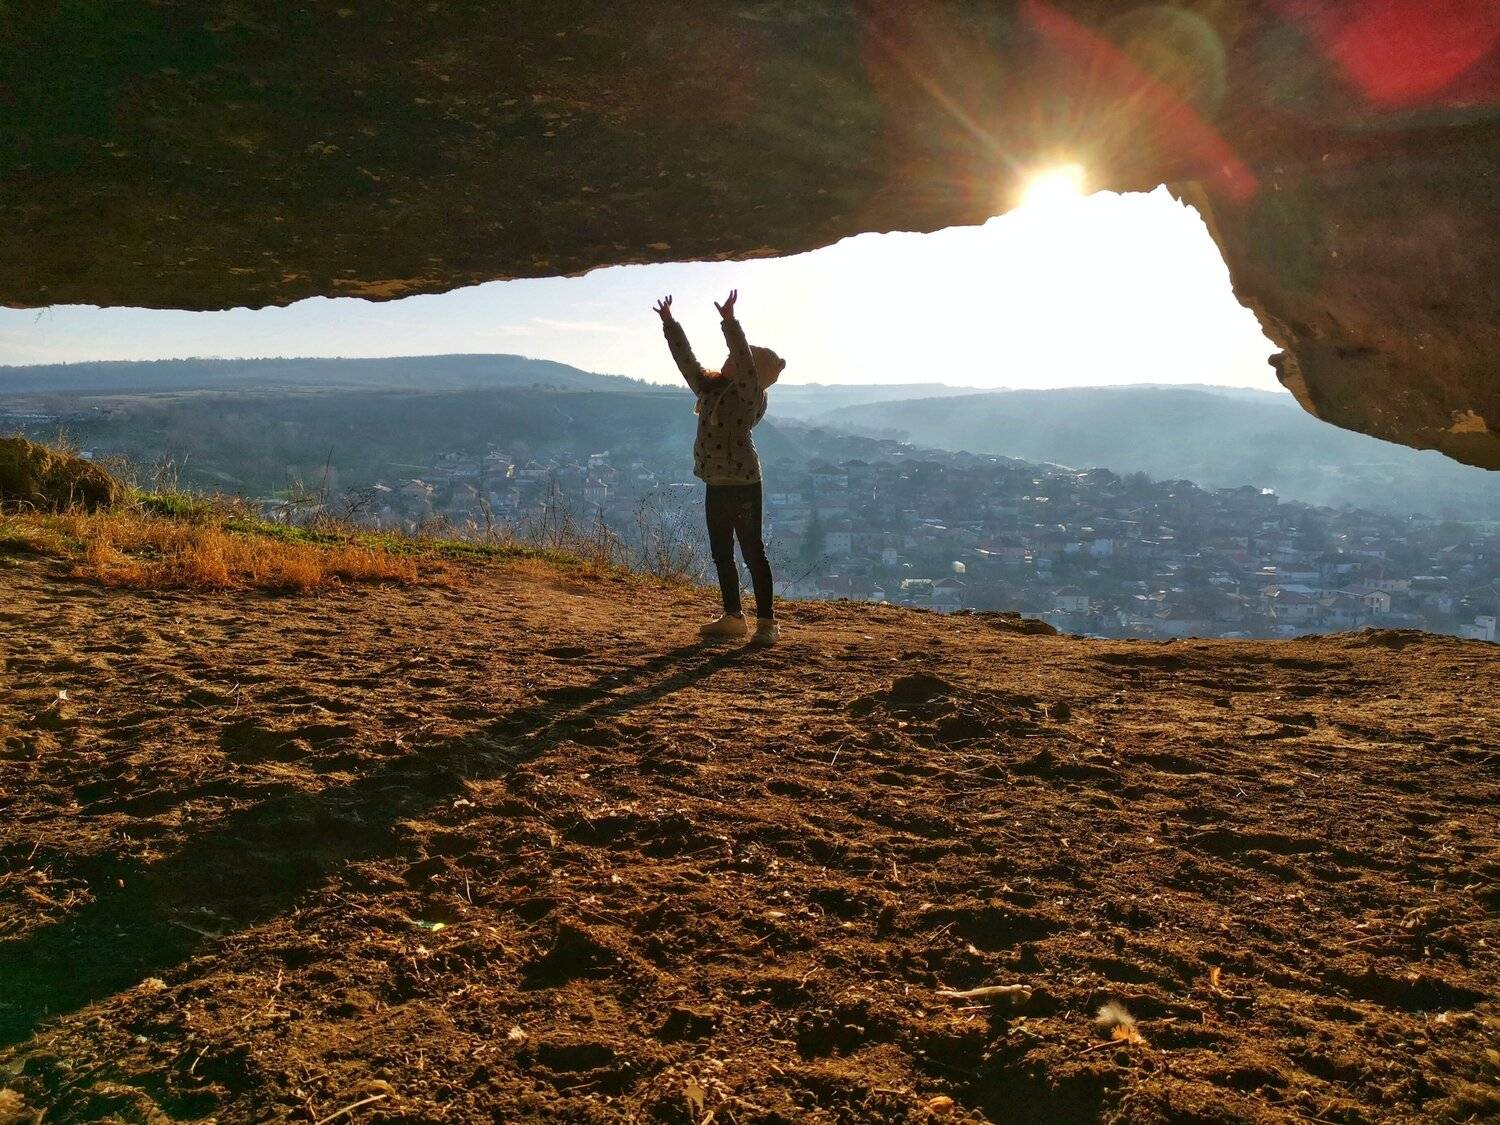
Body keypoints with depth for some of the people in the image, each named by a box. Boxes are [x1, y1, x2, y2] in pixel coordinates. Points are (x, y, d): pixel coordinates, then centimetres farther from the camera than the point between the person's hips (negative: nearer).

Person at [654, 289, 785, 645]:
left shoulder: (750, 394, -6)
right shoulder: (710, 388, 13)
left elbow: (744, 359, -21)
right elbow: (686, 360, 17)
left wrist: (729, 321, -28)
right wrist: (669, 323, 15)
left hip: (743, 485, -8)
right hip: (715, 485, 8)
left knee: (753, 552, -5)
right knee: (721, 554, 13)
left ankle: (766, 622, 1)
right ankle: (733, 617, 24)